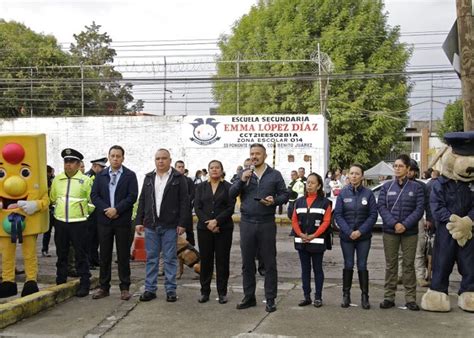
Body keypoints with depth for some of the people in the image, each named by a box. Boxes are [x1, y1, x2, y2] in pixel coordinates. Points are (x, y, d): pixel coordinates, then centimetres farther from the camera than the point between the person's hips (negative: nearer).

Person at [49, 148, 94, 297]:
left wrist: (84, 212, 2)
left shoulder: (85, 180, -5)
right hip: (60, 222, 4)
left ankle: (84, 284, 7)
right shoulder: (57, 179, 7)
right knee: (61, 254, 12)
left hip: (78, 223, -4)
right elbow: (52, 198, 21)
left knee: (80, 255, 0)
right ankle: (60, 283, 23)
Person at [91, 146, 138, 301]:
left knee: (123, 255, 2)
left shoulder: (130, 175, 1)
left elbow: (132, 196, -8)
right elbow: (94, 195, 4)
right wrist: (105, 210, -10)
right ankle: (103, 287, 15)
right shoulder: (101, 175, 10)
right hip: (104, 220, 3)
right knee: (104, 255, 7)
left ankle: (125, 288, 9)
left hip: (122, 220, -3)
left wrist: (116, 209, -15)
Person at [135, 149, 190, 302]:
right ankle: (150, 289, 15)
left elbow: (184, 202, -5)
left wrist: (182, 223, -11)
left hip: (170, 226, -4)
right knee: (151, 258, 8)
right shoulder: (149, 177, 11)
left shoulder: (178, 178, -2)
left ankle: (171, 290, 10)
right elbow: (142, 200, 12)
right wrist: (139, 221, 5)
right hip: (151, 225, 4)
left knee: (170, 259, 3)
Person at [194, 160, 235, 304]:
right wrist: (208, 223, -10)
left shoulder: (228, 187, 2)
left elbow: (230, 208, -5)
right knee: (205, 260, 4)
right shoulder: (201, 187, 9)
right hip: (204, 228, 2)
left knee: (222, 260, 1)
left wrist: (216, 221, -15)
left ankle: (222, 292, 9)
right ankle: (204, 291, 12)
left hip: (224, 228, -2)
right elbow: (197, 207, 2)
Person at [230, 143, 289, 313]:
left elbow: (285, 195, 4)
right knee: (247, 262, 9)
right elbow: (231, 194, 3)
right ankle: (249, 297, 20)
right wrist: (242, 181, -12)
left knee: (269, 263, 2)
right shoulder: (244, 174, 9)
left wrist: (274, 200, -16)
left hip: (267, 224, -2)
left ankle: (270, 299, 11)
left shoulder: (275, 175, 4)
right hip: (247, 223, 2)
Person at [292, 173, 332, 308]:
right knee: (305, 269, 9)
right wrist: (300, 234, -9)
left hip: (317, 241, -4)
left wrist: (313, 235, -15)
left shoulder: (325, 202, -2)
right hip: (301, 241, 4)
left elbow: (326, 221, -7)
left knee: (317, 269, 3)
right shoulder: (299, 201, 10)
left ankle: (318, 297, 9)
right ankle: (306, 296, 15)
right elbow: (294, 220, 7)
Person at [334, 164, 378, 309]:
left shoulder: (368, 193, -3)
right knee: (348, 265, 7)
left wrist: (361, 231, -13)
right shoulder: (343, 193, -1)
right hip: (346, 236, 1)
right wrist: (349, 232, -13)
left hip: (364, 236, -1)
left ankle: (365, 296, 11)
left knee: (362, 266, 2)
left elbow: (373, 215, -4)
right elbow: (337, 214, -3)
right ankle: (346, 295, 17)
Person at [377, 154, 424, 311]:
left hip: (410, 232, -1)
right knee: (390, 264, 6)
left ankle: (410, 298, 8)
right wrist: (394, 223, -14)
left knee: (409, 264, 3)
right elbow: (381, 206, -1)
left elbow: (419, 208, -4)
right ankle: (389, 297, 11)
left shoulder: (416, 187, 3)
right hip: (390, 231, 1)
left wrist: (405, 225, -15)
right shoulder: (387, 186, 6)